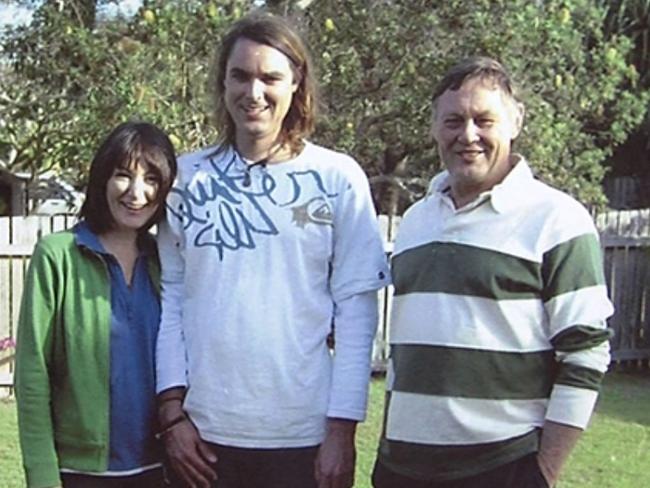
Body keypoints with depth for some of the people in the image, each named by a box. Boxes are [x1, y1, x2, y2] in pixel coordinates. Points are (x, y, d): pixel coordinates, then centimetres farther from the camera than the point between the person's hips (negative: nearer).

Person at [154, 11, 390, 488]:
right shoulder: (188, 176, 3)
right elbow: (171, 294, 5)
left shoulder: (338, 178, -3)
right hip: (203, 429, 2)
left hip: (304, 433, -2)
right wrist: (172, 406, -1)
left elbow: (356, 309, -4)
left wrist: (342, 428, -7)